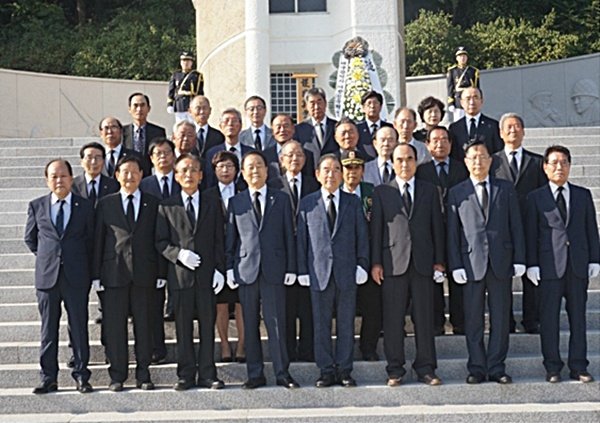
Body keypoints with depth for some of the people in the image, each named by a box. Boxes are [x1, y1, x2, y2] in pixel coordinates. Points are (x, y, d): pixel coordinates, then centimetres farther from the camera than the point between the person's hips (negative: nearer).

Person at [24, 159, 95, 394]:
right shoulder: (36, 206, 7)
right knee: (48, 329, 6)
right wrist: (45, 256, 10)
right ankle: (48, 378, 14)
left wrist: (80, 263, 7)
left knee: (79, 328, 4)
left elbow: (91, 240, 9)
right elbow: (30, 238, 15)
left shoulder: (85, 207, 4)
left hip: (76, 277, -1)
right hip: (47, 276, 1)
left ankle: (81, 376, 13)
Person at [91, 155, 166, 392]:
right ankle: (117, 376, 11)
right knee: (115, 326, 1)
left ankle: (143, 375, 13)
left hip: (144, 274, 0)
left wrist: (161, 273, 1)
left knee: (144, 326, 4)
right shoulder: (105, 204, 9)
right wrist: (96, 274, 0)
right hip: (114, 272, 0)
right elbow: (98, 240, 6)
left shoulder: (153, 204, 10)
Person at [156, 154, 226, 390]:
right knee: (183, 328, 4)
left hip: (207, 274, 1)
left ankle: (207, 375, 10)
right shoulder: (167, 207, 8)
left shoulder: (213, 204, 11)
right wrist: (178, 254, -13)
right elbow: (161, 241, 4)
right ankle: (186, 375, 12)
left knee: (207, 326, 3)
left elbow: (219, 240, 8)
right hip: (179, 274, -1)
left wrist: (219, 269, -2)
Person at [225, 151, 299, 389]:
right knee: (250, 325, 5)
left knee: (276, 322, -1)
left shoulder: (281, 200, 9)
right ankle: (255, 374, 13)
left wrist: (291, 268, 1)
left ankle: (282, 374, 7)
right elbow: (230, 238, 9)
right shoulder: (235, 202, 10)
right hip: (246, 269, 1)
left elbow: (289, 235, 7)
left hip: (274, 269, -1)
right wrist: (229, 267, -1)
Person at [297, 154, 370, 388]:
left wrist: (362, 264, -2)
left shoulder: (353, 202, 9)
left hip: (347, 272, 1)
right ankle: (326, 371, 13)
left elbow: (362, 235, 7)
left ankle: (344, 370, 14)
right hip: (319, 272, -1)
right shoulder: (307, 203, 6)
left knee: (346, 324, 5)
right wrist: (303, 270, -1)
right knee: (321, 325, 3)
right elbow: (302, 238, 5)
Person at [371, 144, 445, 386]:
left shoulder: (430, 191, 12)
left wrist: (439, 261, 4)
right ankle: (395, 370, 10)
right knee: (393, 319, 1)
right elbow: (376, 229, 5)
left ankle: (426, 368, 13)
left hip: (423, 262, 1)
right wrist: (376, 263, -2)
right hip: (393, 263, -1)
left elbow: (437, 226, 10)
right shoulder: (381, 192, 8)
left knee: (424, 318, 4)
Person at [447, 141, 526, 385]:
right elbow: (452, 233, 3)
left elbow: (516, 226, 7)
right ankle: (477, 368, 11)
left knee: (500, 317, 4)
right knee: (473, 320, 3)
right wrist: (455, 265, -4)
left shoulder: (506, 189, 10)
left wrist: (519, 259, 0)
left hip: (501, 261, 1)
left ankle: (496, 368, 12)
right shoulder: (456, 193, 7)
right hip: (471, 262, -1)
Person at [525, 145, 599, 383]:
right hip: (549, 265, -2)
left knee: (578, 315, 7)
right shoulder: (535, 198, 4)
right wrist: (532, 264, -5)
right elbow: (531, 234, 1)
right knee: (549, 318, 1)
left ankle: (578, 366, 15)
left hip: (578, 264, 2)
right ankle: (552, 367, 11)